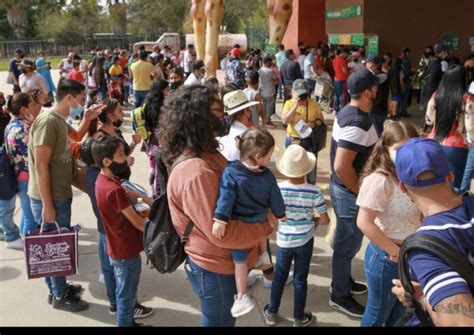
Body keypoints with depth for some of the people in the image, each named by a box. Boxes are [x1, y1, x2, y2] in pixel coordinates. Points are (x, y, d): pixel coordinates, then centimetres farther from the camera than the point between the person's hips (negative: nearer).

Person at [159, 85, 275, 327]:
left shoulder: (206, 154, 1)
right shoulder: (196, 173, -33)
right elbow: (222, 233, -31)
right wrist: (267, 225, -18)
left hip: (223, 261, 9)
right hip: (215, 269, -9)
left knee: (224, 320, 29)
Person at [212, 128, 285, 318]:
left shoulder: (231, 172, -20)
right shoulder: (268, 176, -12)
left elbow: (225, 198, -26)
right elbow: (275, 199, 1)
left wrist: (220, 220, -26)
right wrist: (281, 215, 18)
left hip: (240, 226, -2)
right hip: (260, 222, 2)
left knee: (240, 260, 10)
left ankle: (242, 297, 18)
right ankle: (263, 255, 43)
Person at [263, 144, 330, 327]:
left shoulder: (277, 189, -17)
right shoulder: (314, 192, -18)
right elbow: (325, 220, -11)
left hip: (283, 241, 1)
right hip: (305, 241, -1)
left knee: (279, 276, 20)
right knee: (300, 280, 14)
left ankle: (271, 313, 35)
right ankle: (299, 319, 30)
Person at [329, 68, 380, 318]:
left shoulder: (348, 112, 4)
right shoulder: (357, 123, -28)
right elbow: (341, 166, -32)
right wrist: (361, 192, -19)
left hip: (346, 188, 10)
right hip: (349, 192, -10)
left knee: (347, 240, 24)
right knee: (348, 243, 6)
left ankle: (343, 280, 42)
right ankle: (340, 295, 22)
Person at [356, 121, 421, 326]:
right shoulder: (379, 180, -26)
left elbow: (421, 213, 10)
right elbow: (364, 223, -28)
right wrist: (395, 251, -19)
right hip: (387, 257, -7)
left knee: (399, 311, 27)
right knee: (378, 313, 15)